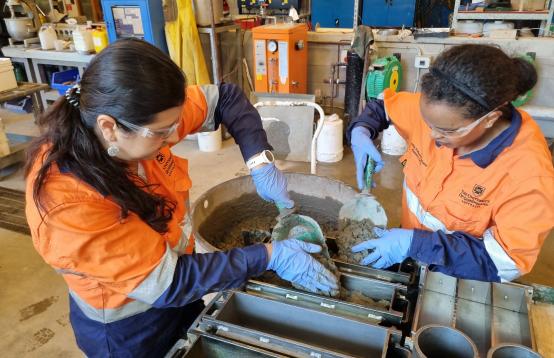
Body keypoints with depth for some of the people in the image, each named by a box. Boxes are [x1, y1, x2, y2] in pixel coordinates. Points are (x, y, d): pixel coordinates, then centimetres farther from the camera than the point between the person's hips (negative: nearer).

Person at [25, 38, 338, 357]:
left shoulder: (143, 120, -21)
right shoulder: (66, 203, -37)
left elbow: (225, 98, -8)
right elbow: (166, 283, -31)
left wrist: (261, 163, -21)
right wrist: (269, 256, -29)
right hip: (127, 330, -5)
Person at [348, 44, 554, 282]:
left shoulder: (528, 173, -28)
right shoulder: (435, 110, -16)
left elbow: (507, 260, -23)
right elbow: (383, 105, 2)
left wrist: (415, 243, -30)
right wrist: (360, 132, -19)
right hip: (409, 246, 4)